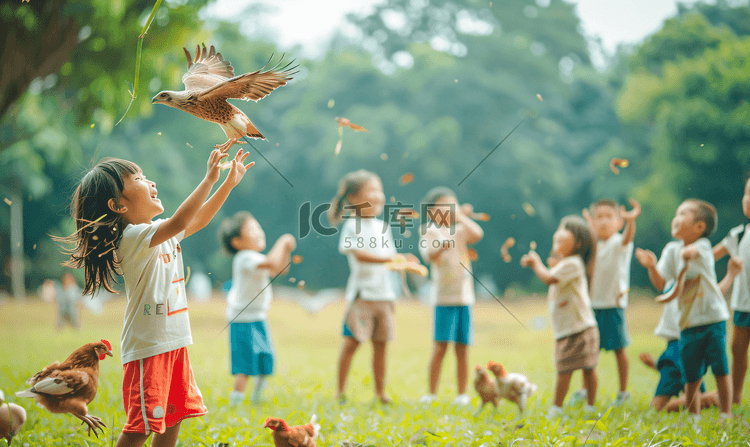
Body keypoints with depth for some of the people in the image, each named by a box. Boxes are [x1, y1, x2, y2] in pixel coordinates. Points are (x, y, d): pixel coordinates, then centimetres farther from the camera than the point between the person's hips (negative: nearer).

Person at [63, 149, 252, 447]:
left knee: (173, 418, 13)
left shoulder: (162, 233, 11)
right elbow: (179, 222, -31)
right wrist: (209, 179, -26)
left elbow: (199, 219, 24)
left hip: (175, 342, 9)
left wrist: (229, 183, 17)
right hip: (147, 347, -9)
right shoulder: (132, 237, -18)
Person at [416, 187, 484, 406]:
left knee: (462, 347, 5)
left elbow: (477, 234, -6)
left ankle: (462, 393, 11)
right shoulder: (429, 232, -2)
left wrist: (461, 216, -2)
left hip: (464, 295, 4)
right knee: (441, 346, -8)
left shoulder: (459, 230, 12)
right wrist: (442, 247, -38)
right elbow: (429, 254, -19)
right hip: (444, 296, -4)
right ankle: (432, 393, -1)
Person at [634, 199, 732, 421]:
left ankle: (726, 414, 11)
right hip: (688, 323, 3)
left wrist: (687, 252, -45)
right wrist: (651, 267, -15)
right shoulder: (672, 250, 5)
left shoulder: (703, 245, -4)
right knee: (691, 378, 5)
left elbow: (691, 250, -27)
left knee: (720, 370, -2)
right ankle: (695, 418, 17)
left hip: (713, 319, -3)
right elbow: (660, 283, 0)